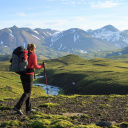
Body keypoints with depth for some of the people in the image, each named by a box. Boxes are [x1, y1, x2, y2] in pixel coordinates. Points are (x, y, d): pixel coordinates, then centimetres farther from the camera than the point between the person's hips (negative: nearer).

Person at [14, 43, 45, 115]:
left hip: (22, 75, 7)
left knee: (27, 91, 14)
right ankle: (18, 107, -18)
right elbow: (35, 66, -15)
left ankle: (28, 109, 17)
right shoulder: (33, 55, -8)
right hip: (29, 75, -7)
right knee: (27, 93, -4)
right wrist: (42, 66, 4)